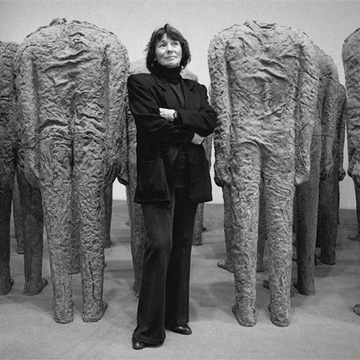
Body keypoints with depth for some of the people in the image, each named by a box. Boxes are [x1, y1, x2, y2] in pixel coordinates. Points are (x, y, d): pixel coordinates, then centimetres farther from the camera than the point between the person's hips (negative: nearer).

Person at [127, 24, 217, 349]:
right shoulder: (141, 83, 4)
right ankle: (149, 330, 0)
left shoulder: (196, 89, 20)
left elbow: (210, 120, 1)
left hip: (190, 177, 5)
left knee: (182, 245, 8)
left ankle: (177, 317, 22)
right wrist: (190, 135, -4)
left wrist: (176, 115, -12)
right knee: (160, 244, -12)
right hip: (158, 174, -5)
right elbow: (151, 126, -10)